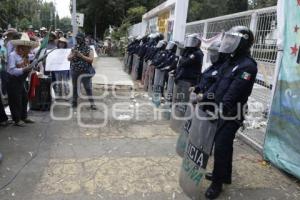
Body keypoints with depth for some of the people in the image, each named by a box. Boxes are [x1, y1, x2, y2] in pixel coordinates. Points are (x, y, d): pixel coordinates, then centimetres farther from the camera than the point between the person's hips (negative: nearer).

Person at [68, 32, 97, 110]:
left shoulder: (89, 49, -1)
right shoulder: (74, 49, 12)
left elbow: (91, 60, -12)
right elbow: (68, 58, 9)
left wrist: (81, 55, -18)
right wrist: (73, 55, -12)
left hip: (85, 72, -4)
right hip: (75, 72, 4)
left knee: (88, 88, -6)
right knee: (75, 88, 12)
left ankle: (92, 104, -1)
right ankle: (74, 102, 24)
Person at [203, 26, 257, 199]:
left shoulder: (248, 66, -17)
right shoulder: (231, 62, 13)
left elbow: (233, 92, -25)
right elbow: (218, 83, 14)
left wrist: (222, 109, -28)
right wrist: (207, 96, 4)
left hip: (231, 114, -9)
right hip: (221, 112, 9)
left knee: (221, 147, -3)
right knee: (225, 145, 19)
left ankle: (217, 183, 12)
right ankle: (225, 175, 36)